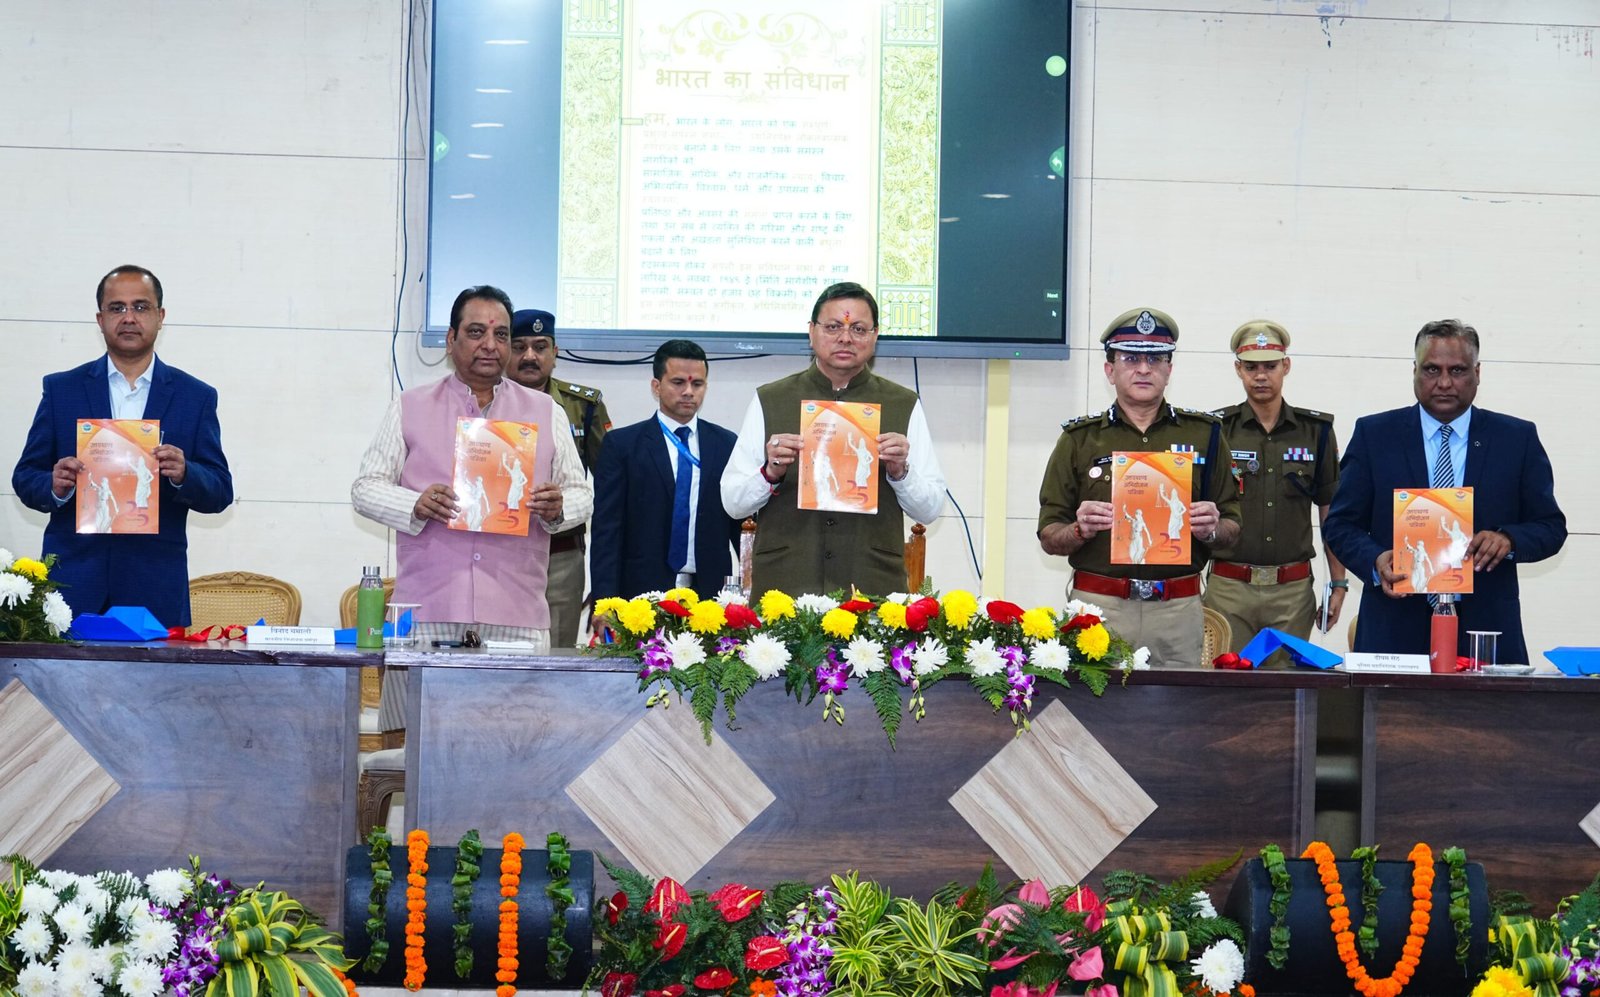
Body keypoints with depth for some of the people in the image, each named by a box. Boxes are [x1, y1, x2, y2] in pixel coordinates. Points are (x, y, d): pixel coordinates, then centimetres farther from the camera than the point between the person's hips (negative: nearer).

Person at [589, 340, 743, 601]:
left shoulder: (727, 444, 11)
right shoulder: (621, 445, 3)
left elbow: (742, 526, 12)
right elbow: (606, 531, -1)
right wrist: (605, 604, -9)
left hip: (710, 592, 2)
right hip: (643, 591, -2)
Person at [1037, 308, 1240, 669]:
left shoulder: (1203, 434, 11)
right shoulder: (1080, 438, 9)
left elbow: (1232, 529, 13)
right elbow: (1049, 538, 8)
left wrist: (1212, 529, -8)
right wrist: (1081, 530, -12)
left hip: (1178, 611, 1)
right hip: (1097, 607, -1)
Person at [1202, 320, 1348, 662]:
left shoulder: (1316, 431, 7)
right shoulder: (1216, 430, 3)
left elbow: (1331, 514, 11)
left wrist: (1338, 583, 6)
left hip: (1293, 590, 1)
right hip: (1228, 586, -1)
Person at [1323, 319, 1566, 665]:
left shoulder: (1518, 438, 7)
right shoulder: (1374, 434, 6)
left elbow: (1551, 526, 7)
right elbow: (1340, 523, 6)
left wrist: (1509, 539, -14)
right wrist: (1375, 560, -15)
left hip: (1486, 627, 1)